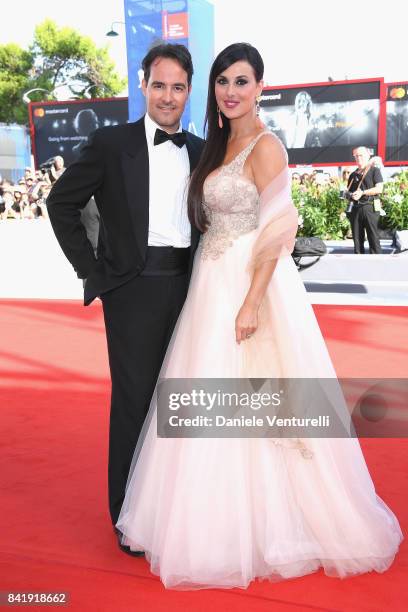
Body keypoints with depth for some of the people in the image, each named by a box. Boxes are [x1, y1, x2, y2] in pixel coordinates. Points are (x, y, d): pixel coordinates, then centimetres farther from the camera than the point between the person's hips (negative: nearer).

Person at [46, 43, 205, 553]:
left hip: (188, 286, 4)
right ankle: (128, 514, 20)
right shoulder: (110, 143, -2)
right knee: (134, 400, 2)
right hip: (134, 288, -4)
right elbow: (62, 203, 1)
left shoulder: (200, 151, 10)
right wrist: (91, 270, -4)